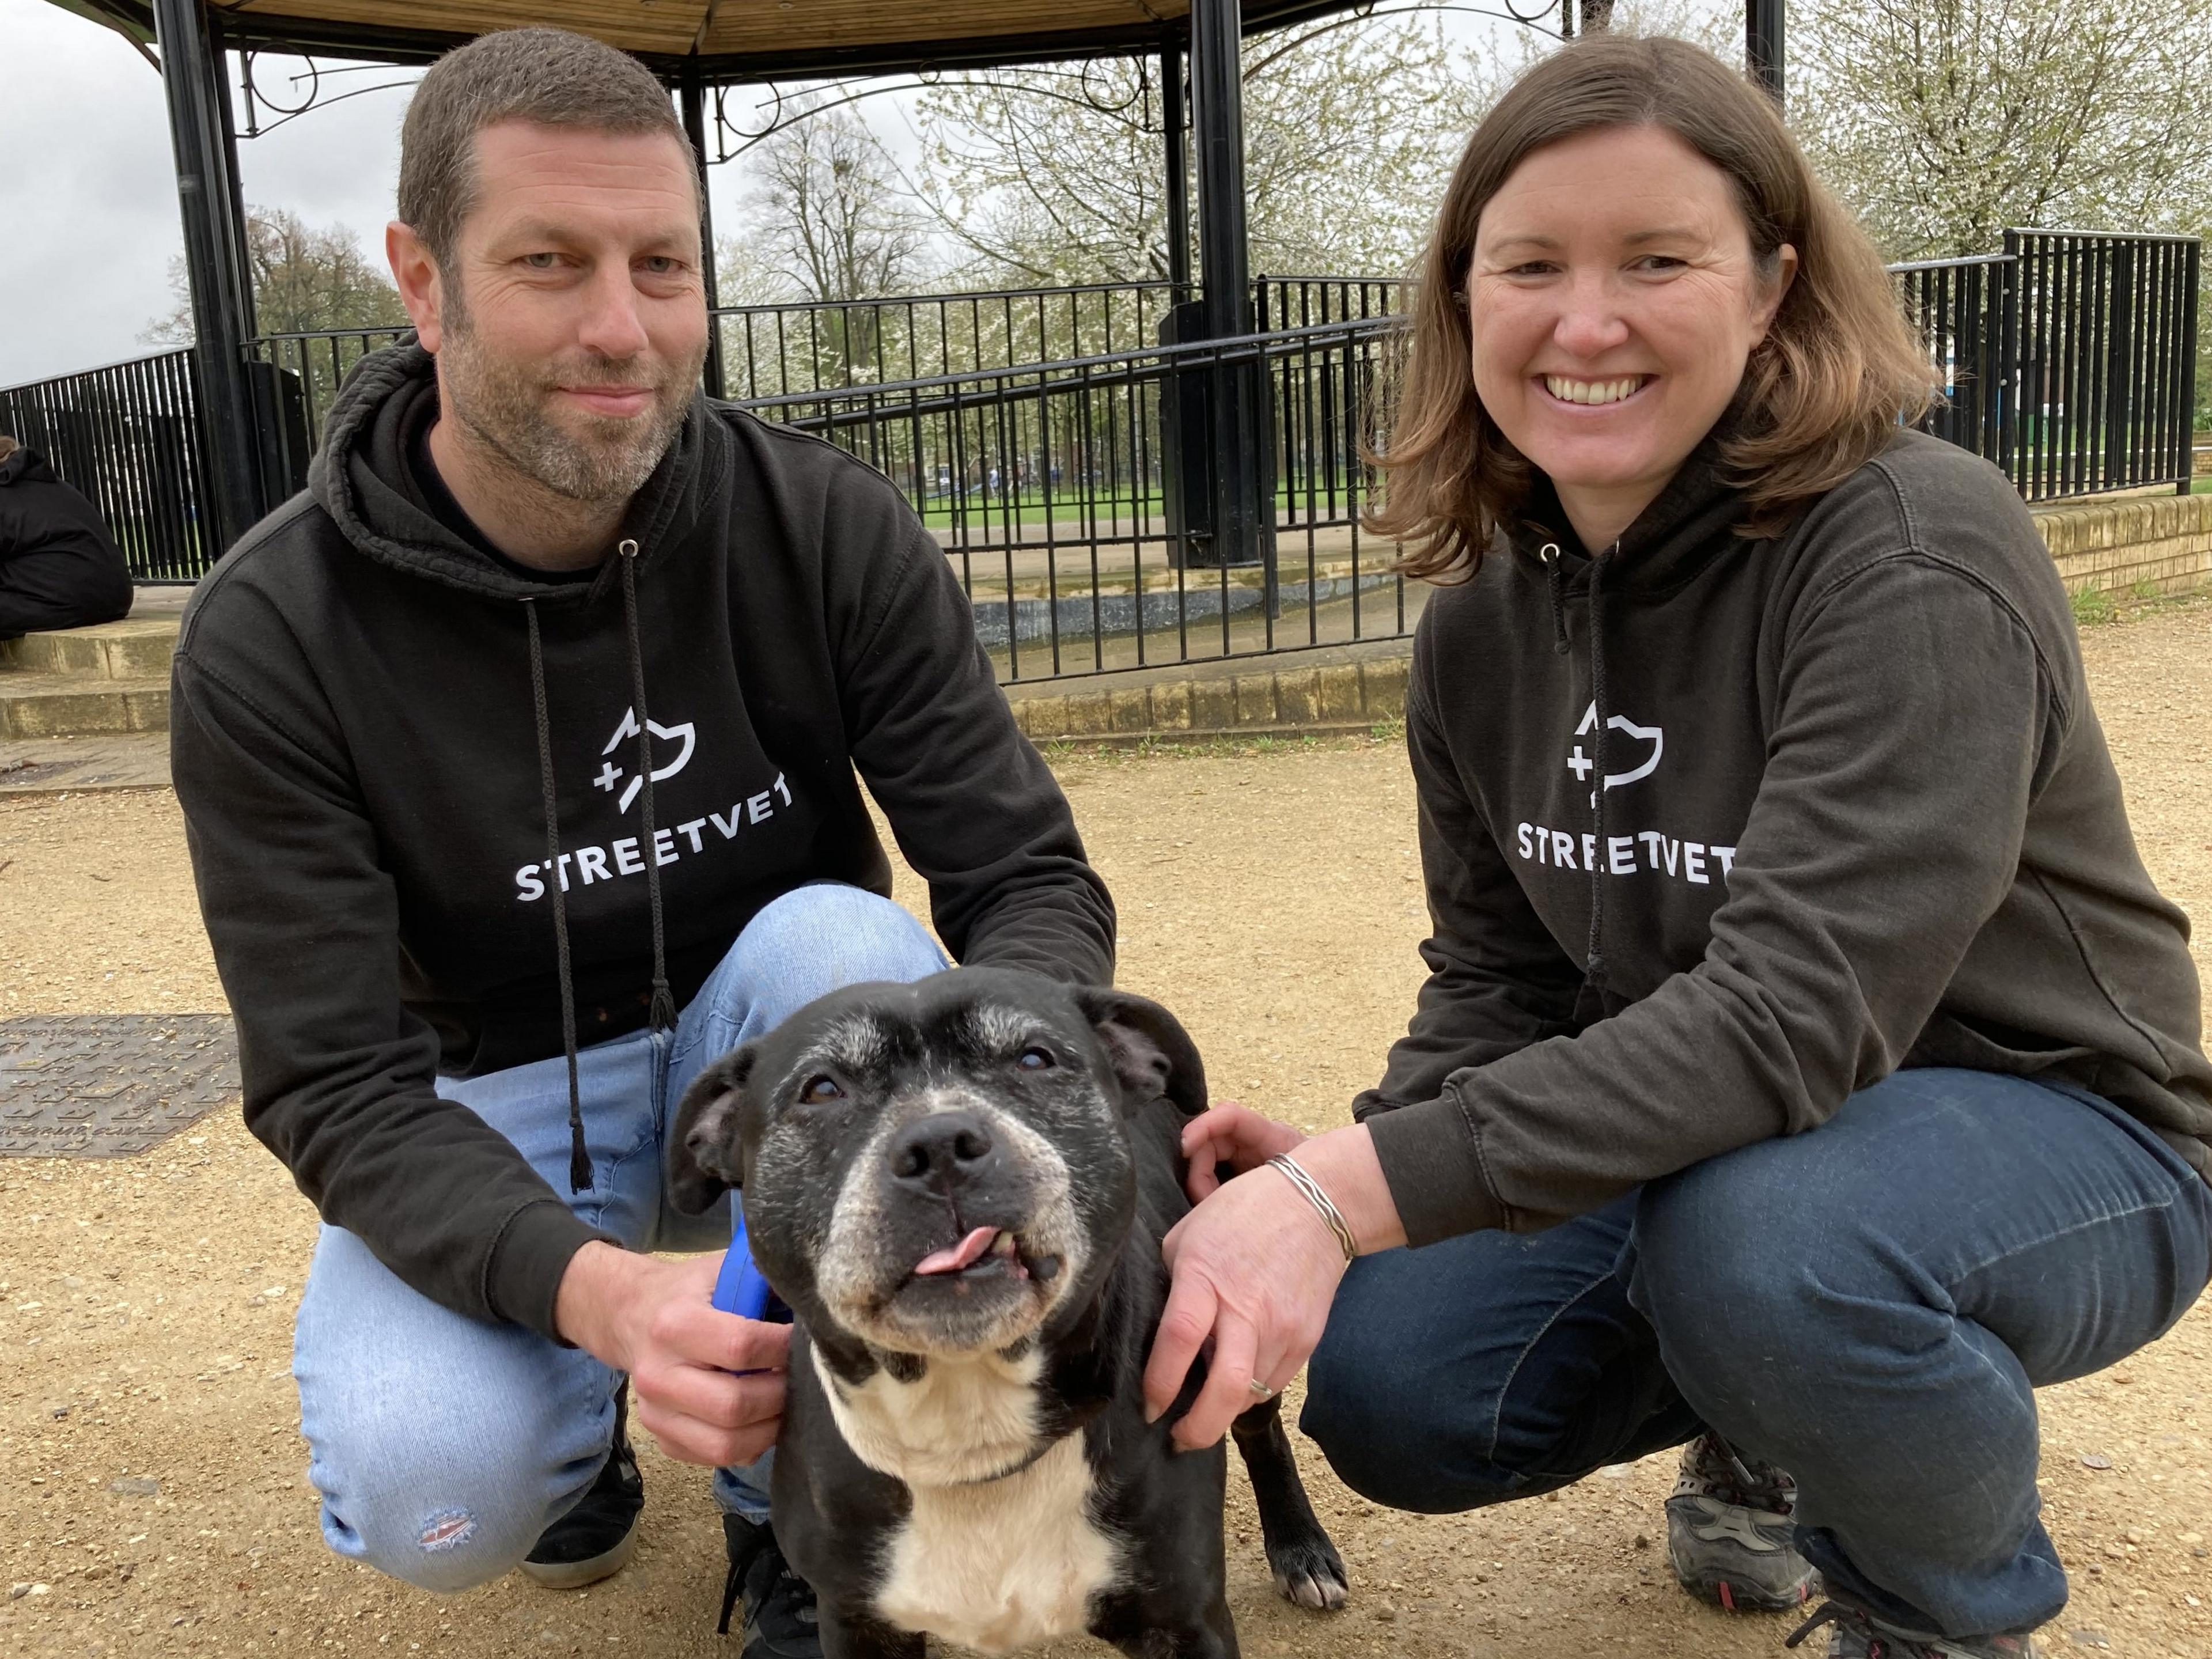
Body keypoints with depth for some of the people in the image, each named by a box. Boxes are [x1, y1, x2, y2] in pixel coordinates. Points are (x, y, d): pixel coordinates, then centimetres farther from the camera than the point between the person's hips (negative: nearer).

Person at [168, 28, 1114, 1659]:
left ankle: (802, 1521, -10)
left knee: (847, 937, -32)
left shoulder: (827, 527, -16)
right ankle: (582, 1424, 12)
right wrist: (588, 1285, -40)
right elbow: (335, 1084, -20)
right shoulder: (272, 636, -19)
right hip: (486, 1113, -1)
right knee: (429, 1489, -29)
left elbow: (1031, 876, -16)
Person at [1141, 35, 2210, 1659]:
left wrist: (1347, 1193, -39)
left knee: (1756, 1239, -37)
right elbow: (1500, 978, 1)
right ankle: (1777, 1444, 20)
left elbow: (1796, 1010, -34)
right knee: (1382, 1387, -10)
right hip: (1698, 1138, 6)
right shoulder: (1485, 624, -3)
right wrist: (1342, 1171, -19)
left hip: (2049, 1133, -6)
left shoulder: (1911, 557, -25)